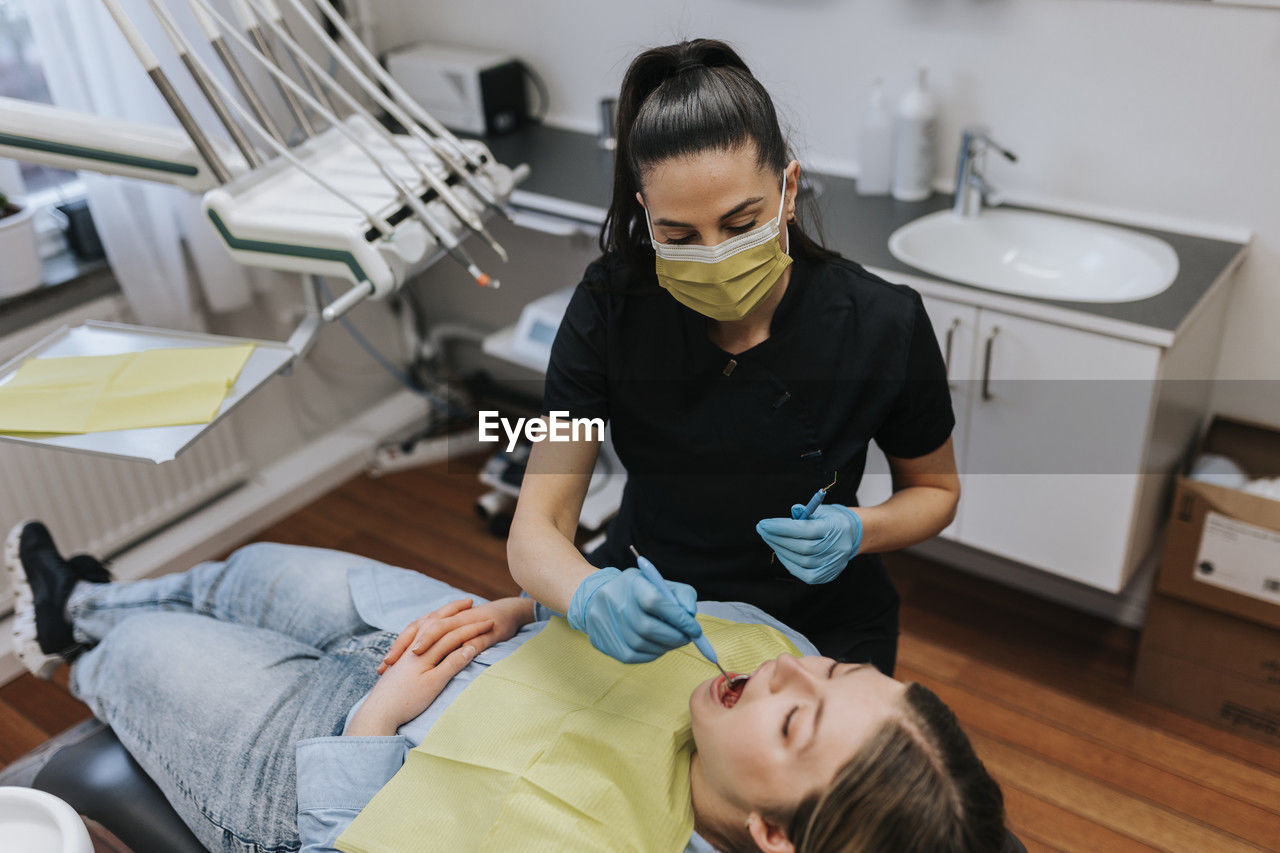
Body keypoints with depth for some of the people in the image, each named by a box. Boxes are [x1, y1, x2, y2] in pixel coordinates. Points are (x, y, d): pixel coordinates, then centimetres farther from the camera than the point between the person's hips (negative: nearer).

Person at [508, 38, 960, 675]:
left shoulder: (884, 325, -17)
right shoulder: (609, 307, -16)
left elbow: (935, 490, 2)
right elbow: (535, 531, -17)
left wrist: (855, 531, -19)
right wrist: (591, 596, -40)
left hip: (816, 629, 1)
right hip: (645, 611, 0)